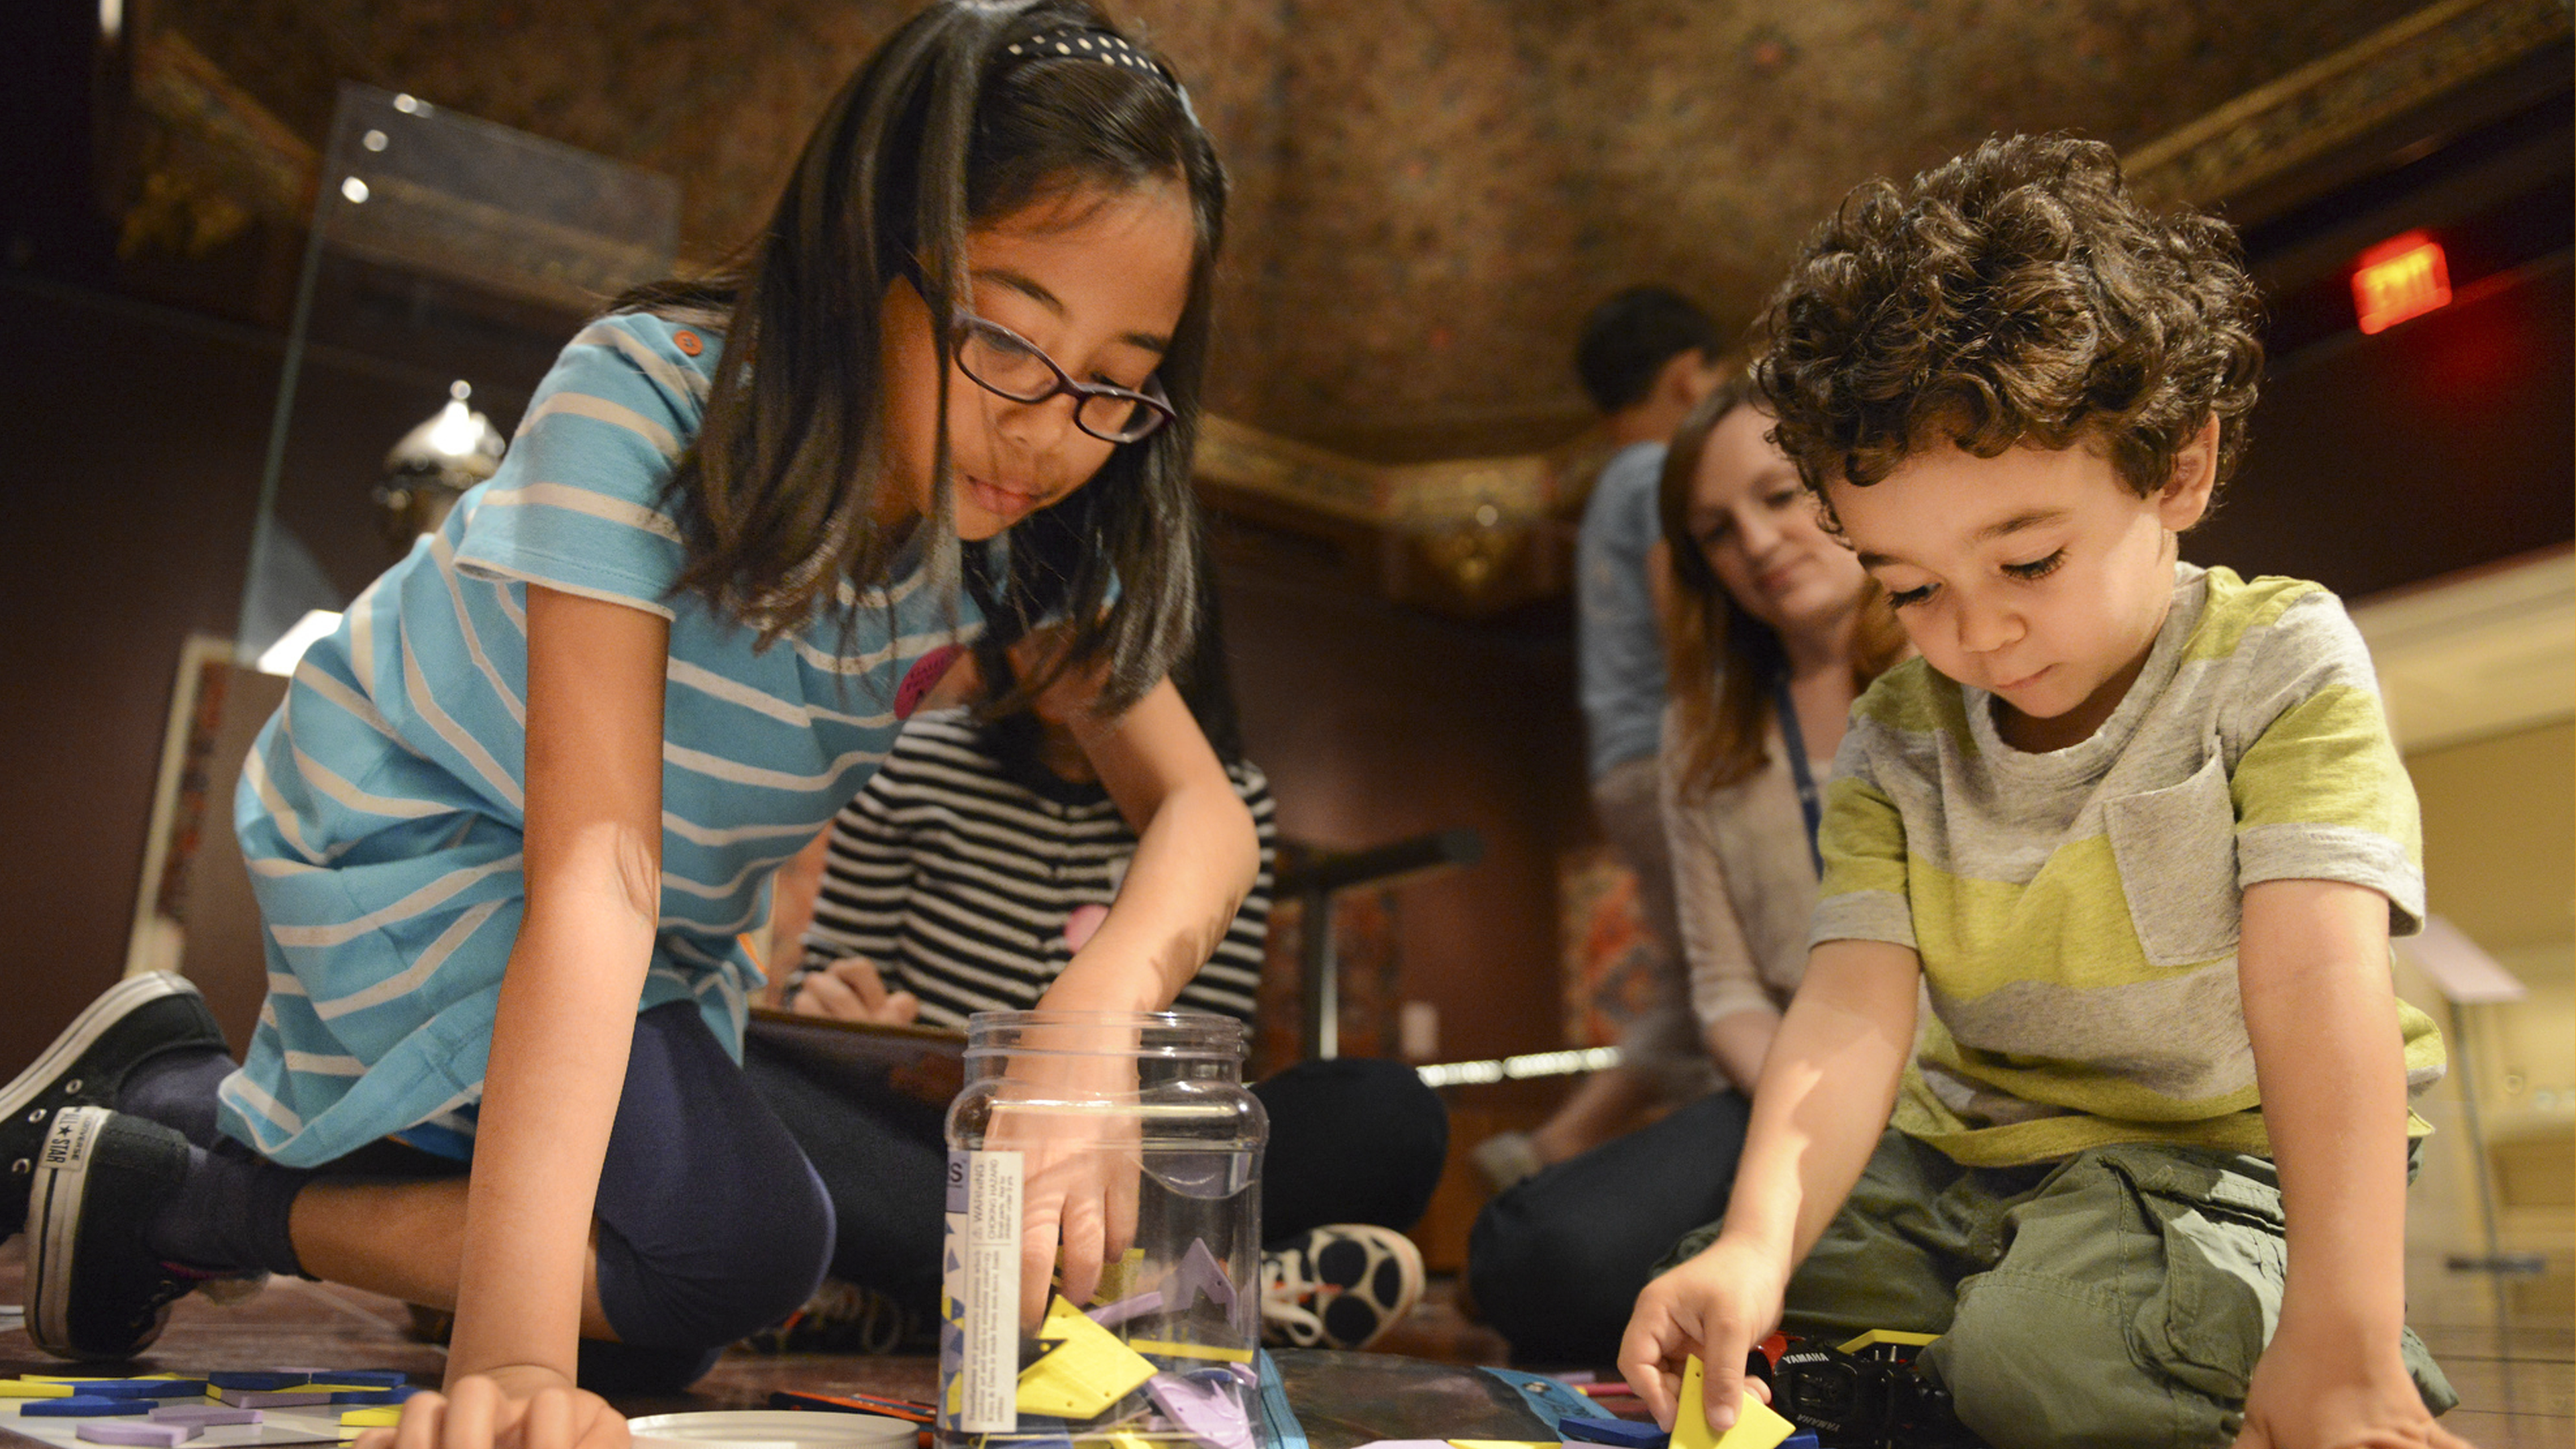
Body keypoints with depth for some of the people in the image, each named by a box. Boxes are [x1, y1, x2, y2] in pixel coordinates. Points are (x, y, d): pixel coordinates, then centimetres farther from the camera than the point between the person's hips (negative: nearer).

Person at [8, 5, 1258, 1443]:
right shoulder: (644, 401, -33)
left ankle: (202, 1095, 31)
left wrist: (1094, 1012, -45)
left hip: (681, 923, 7)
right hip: (414, 846, -6)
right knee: (742, 1245, -22)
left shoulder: (1031, 518, -17)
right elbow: (596, 871, -41)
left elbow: (1204, 809, -23)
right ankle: (173, 1194, -2)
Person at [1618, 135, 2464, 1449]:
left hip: (2218, 1153, -4)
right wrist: (1755, 1249, -32)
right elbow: (1853, 1007, -15)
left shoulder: (2279, 666, -14)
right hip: (1965, 1148, 5)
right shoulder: (1893, 742, -4)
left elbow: (2317, 984, -24)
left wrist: (2341, 1338, -32)